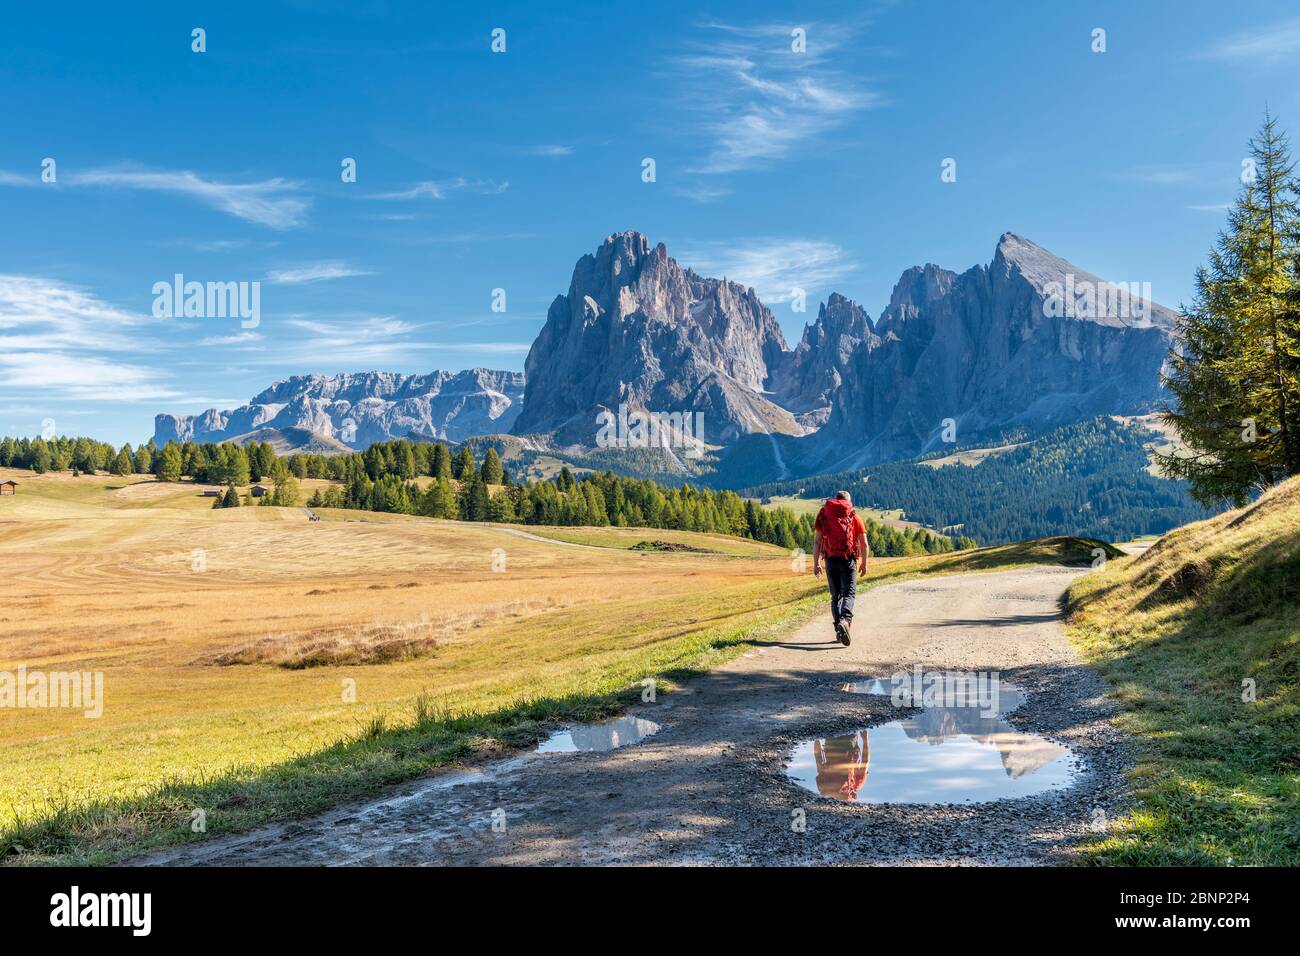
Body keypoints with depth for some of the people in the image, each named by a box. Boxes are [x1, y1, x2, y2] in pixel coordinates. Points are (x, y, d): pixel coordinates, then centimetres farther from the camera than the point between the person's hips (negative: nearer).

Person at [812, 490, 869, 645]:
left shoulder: (824, 516, 9)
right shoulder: (854, 517, 7)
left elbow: (817, 541, 3)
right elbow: (864, 543, 3)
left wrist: (816, 563, 6)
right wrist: (864, 563, 11)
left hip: (831, 560, 2)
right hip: (848, 560, -2)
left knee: (835, 596, 11)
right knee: (849, 593, -4)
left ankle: (839, 632, 9)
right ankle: (845, 620, -31)